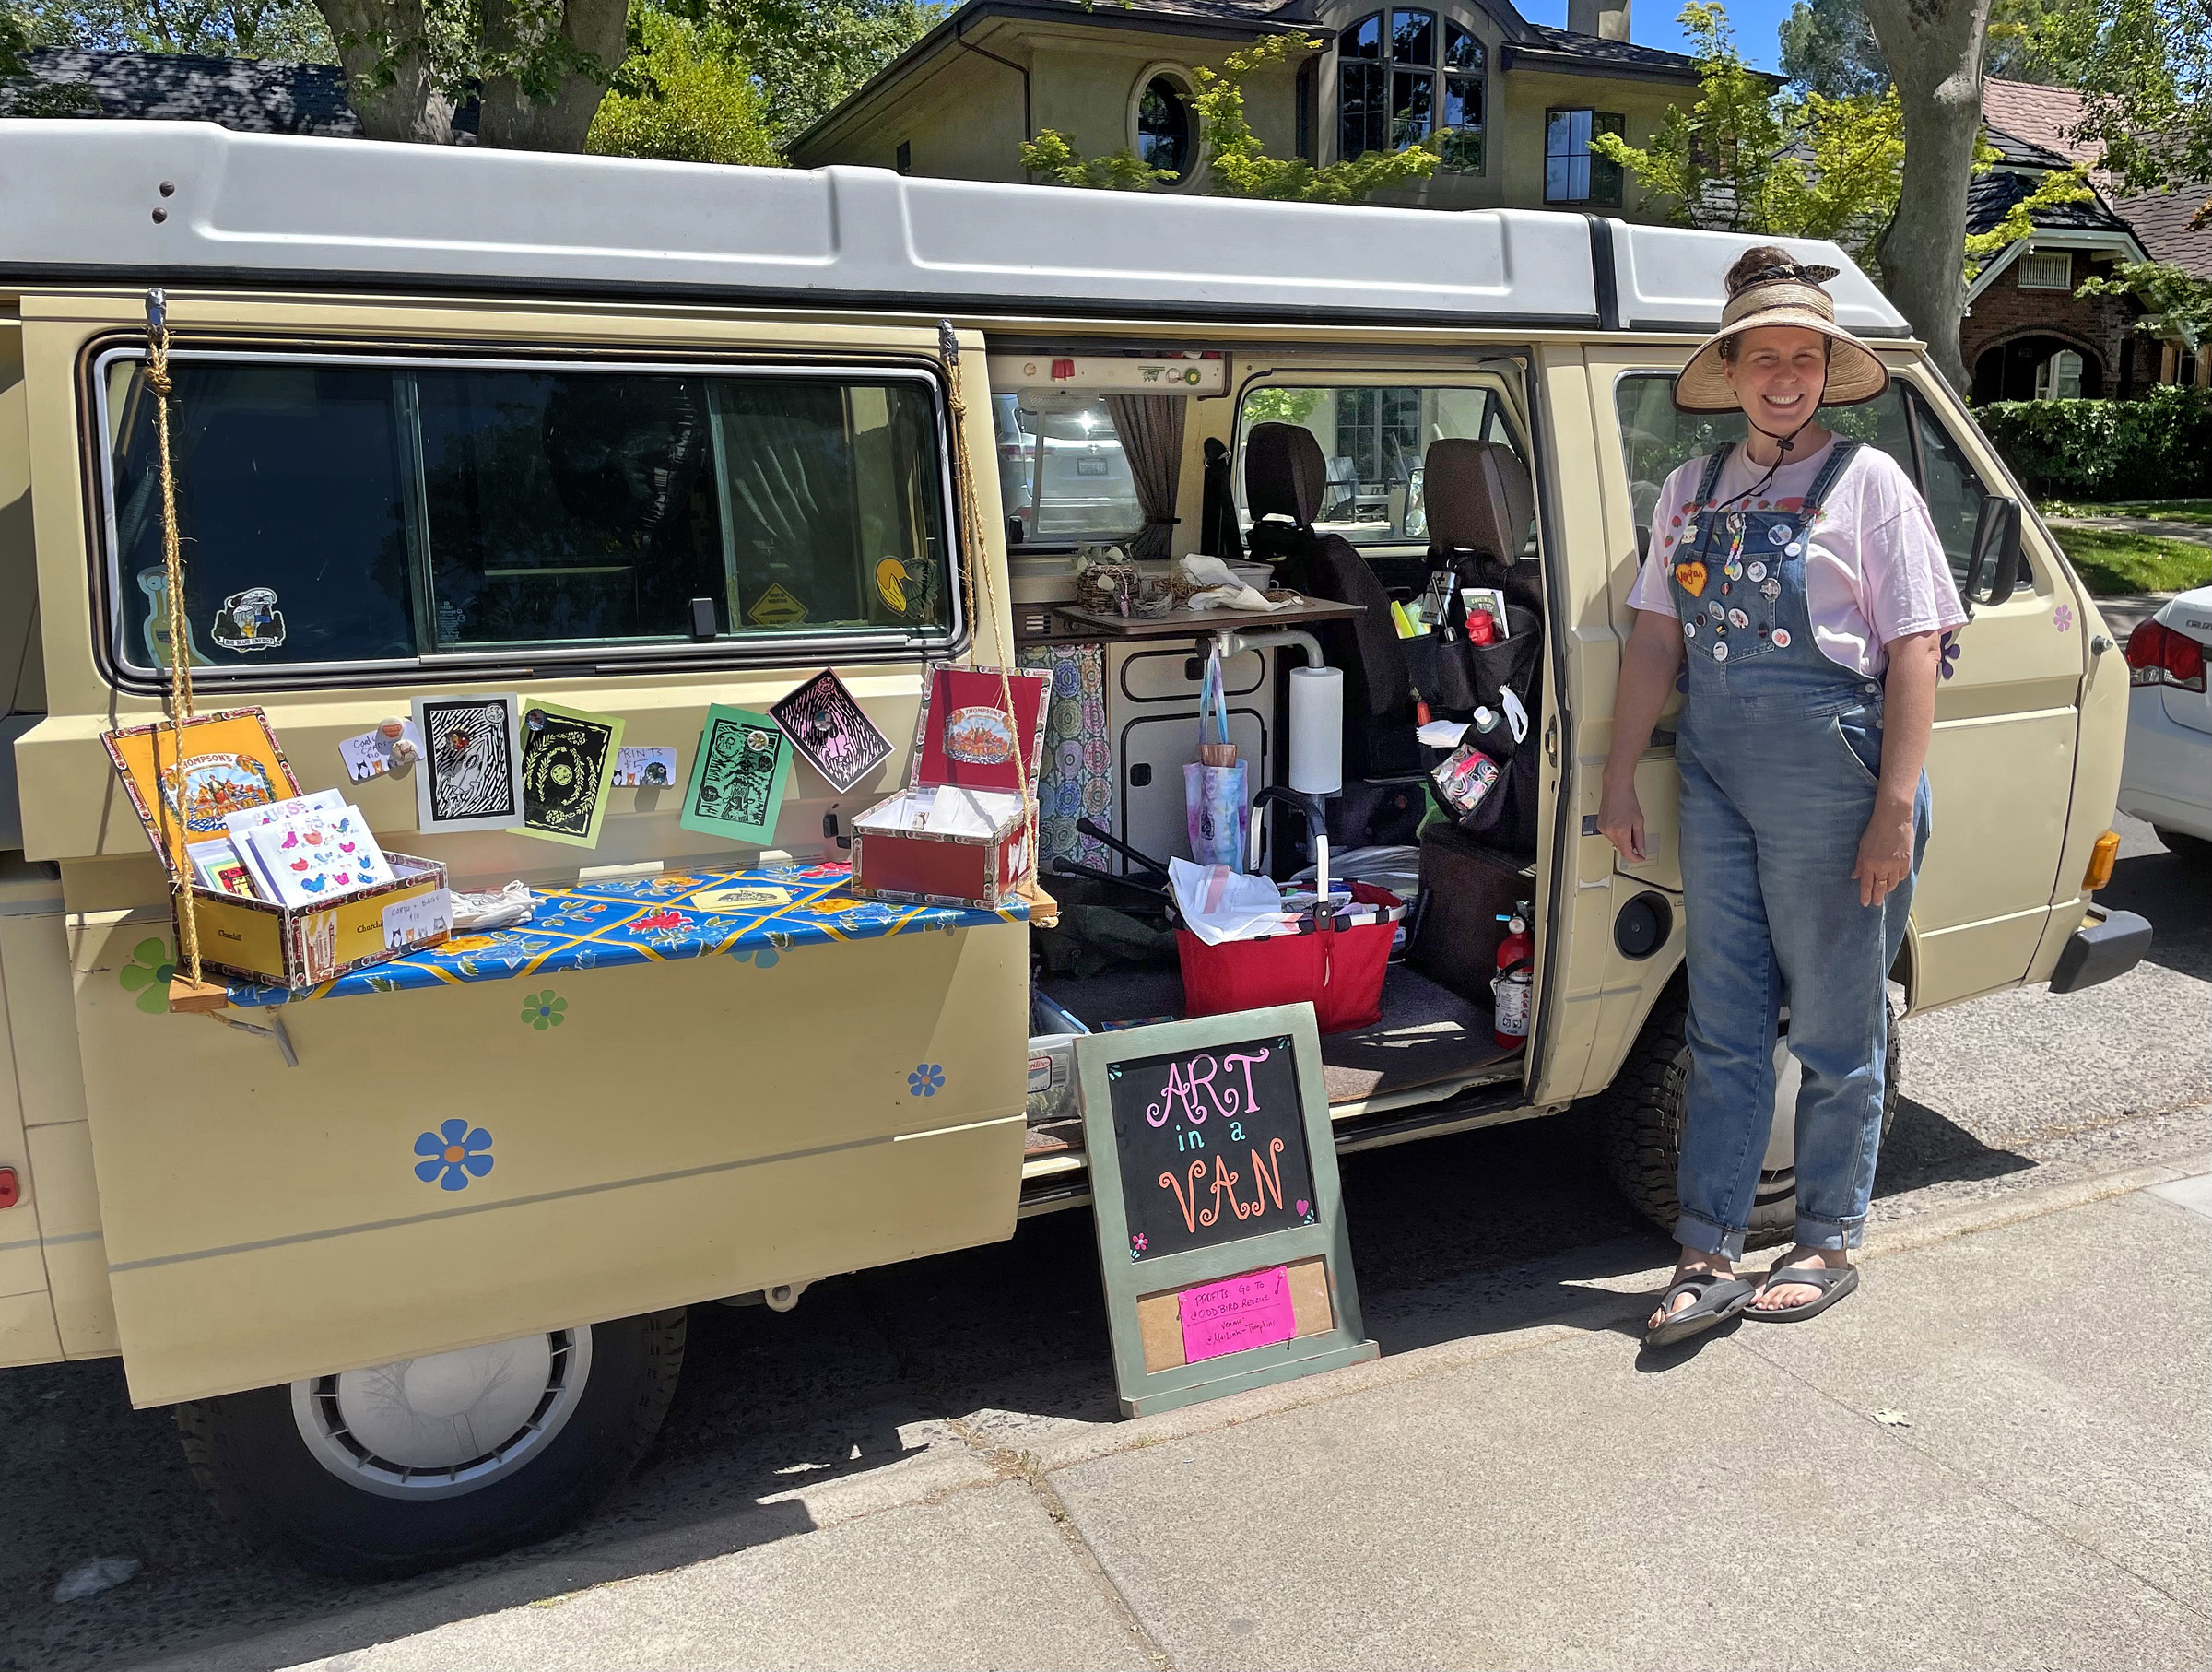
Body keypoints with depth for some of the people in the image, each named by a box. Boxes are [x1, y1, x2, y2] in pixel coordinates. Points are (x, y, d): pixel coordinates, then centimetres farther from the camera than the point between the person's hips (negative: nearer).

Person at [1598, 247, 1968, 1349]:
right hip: (1713, 778, 4)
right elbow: (1655, 640, 11)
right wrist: (1621, 778, 6)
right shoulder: (1692, 490, 11)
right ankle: (1708, 1256, 16)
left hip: (1830, 779, -4)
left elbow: (1915, 652, -7)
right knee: (1724, 1027, 8)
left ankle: (1829, 1245, 24)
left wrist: (1896, 807, -14)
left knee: (1835, 1032, 7)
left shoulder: (1869, 483, -2)